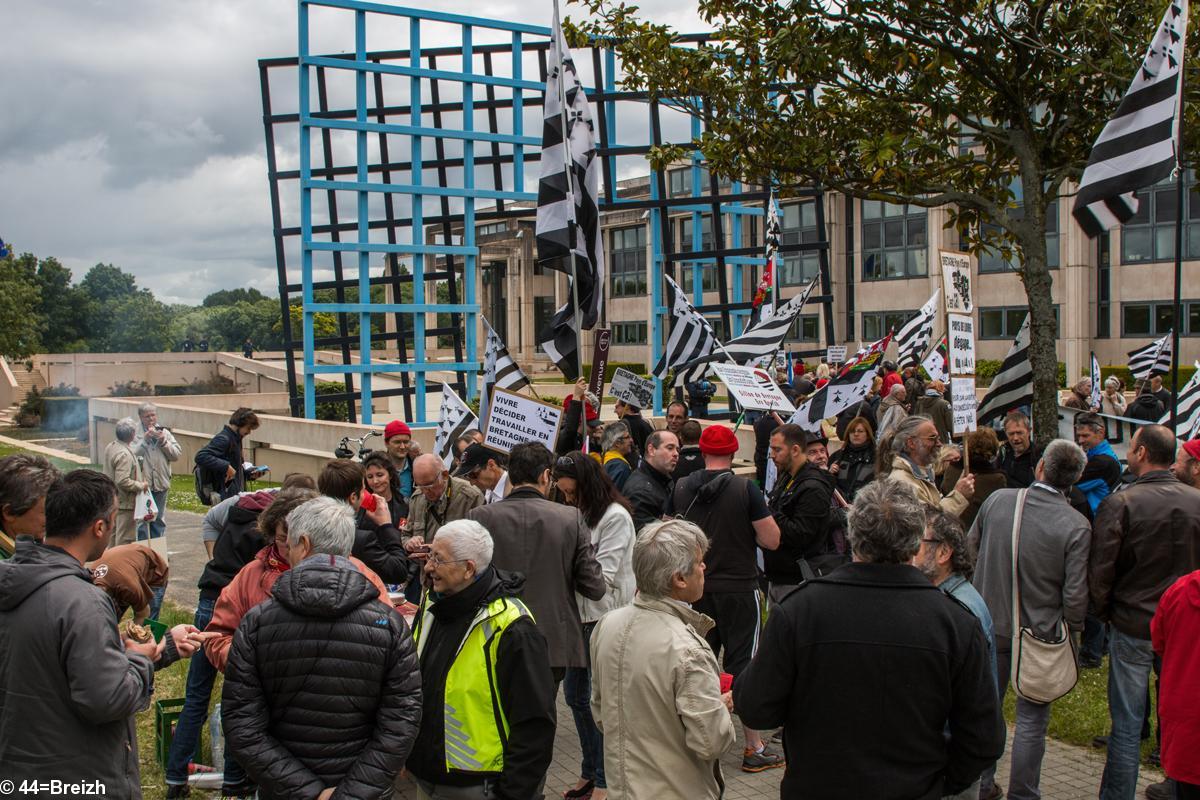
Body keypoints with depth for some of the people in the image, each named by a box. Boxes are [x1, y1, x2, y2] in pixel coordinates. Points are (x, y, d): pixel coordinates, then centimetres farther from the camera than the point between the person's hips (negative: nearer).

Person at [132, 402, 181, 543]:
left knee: (158, 520, 15)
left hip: (160, 483, 5)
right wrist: (145, 439, -19)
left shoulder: (164, 432, 9)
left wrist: (163, 441, -9)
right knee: (142, 520, -1)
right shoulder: (135, 433, -6)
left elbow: (177, 454, 3)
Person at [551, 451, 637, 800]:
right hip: (577, 613, 8)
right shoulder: (575, 513, 11)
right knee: (575, 695, 16)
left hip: (604, 617, -8)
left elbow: (602, 576, -18)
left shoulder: (615, 516, -14)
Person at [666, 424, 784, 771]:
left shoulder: (681, 488, -3)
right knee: (745, 665, 4)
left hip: (696, 589, 4)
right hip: (739, 589, -4)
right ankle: (754, 749, 9)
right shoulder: (746, 488, -14)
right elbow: (772, 540, -13)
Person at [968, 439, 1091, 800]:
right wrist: (1073, 631, 2)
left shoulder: (997, 499, -9)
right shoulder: (1076, 526, -18)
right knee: (1032, 719, 11)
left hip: (990, 624, 3)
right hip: (1039, 633, -3)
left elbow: (969, 549, 4)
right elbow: (1075, 594, -16)